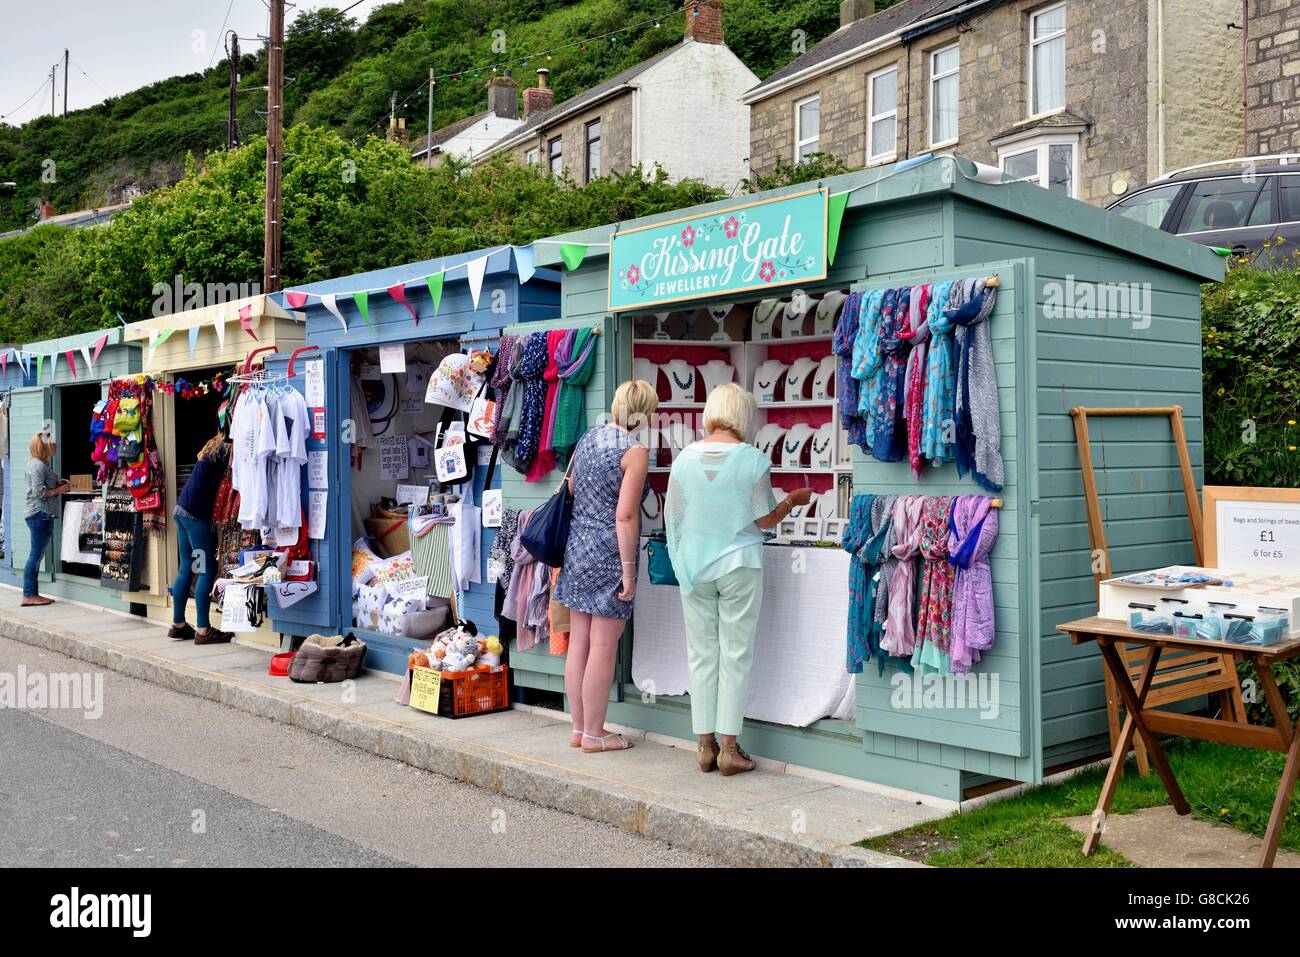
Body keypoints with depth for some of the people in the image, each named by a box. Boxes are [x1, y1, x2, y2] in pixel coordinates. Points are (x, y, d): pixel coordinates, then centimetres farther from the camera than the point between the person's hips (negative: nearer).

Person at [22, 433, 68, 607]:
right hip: (40, 514, -11)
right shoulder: (38, 465, -13)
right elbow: (39, 492, -21)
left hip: (40, 515, 11)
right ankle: (29, 595, -6)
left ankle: (32, 594, 16)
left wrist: (58, 483, 11)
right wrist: (58, 490, -10)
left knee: (36, 556, 12)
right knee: (36, 555, -8)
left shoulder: (38, 464, 18)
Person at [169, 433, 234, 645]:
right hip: (196, 514, -9)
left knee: (186, 568, 13)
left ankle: (178, 624, 19)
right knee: (207, 570, -6)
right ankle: (203, 630, -6)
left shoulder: (215, 447, 16)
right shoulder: (225, 450, -12)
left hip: (182, 509, 9)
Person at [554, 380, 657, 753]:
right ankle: (594, 734, 10)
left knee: (578, 644, 12)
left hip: (577, 545, 8)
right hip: (609, 553, -8)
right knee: (603, 648, 2)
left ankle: (579, 729, 21)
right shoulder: (635, 451, -13)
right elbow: (625, 517, -17)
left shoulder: (589, 438, 10)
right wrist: (628, 571, -14)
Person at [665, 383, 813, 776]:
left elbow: (671, 515, 4)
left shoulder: (685, 457, -1)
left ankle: (705, 745, 14)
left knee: (701, 654, 9)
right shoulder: (753, 459, -9)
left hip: (694, 567, 3)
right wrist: (793, 500, 13)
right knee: (735, 655, 4)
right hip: (739, 565, -3)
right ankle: (729, 748, 6)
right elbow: (765, 520, -5)